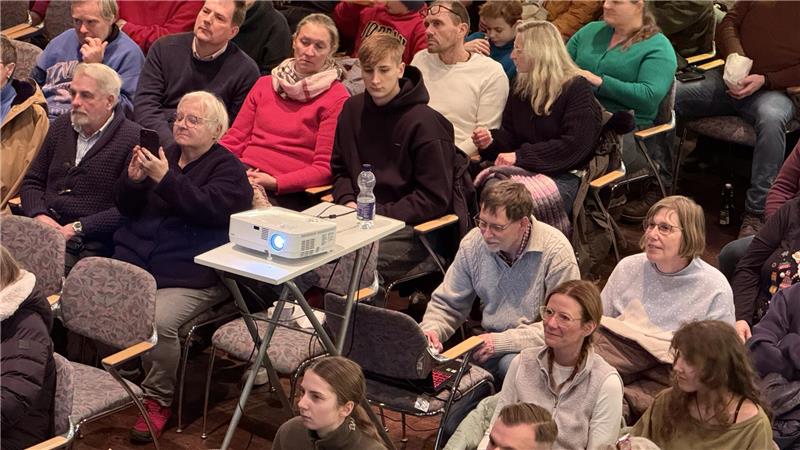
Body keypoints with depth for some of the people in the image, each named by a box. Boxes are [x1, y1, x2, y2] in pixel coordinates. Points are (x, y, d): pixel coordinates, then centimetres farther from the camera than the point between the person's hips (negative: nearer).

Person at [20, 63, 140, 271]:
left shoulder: (134, 139, -5)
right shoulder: (61, 126, 18)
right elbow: (32, 182, 21)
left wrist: (78, 228, -16)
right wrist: (39, 215, -1)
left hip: (91, 243, -5)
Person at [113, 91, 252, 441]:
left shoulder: (227, 168, 2)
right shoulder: (164, 155, 19)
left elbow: (210, 209, -17)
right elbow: (125, 208, 18)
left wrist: (165, 179, -23)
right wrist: (133, 180, -4)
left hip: (190, 276, -6)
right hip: (134, 263, 6)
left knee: (158, 320, -31)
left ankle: (158, 399, -10)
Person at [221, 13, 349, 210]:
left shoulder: (337, 99, 2)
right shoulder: (264, 84, 20)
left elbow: (324, 168, -3)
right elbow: (235, 139, 17)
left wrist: (274, 182, -15)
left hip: (286, 192, -5)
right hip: (242, 173, 5)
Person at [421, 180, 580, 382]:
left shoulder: (556, 252, -16)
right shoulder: (473, 243, -3)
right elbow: (446, 304, 9)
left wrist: (502, 341, -25)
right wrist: (430, 329, -13)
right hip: (490, 342, 4)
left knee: (512, 364, -38)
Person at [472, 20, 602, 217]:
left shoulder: (577, 88, -5)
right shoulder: (521, 87, 18)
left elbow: (574, 146, -15)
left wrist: (520, 156, -19)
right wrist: (491, 140, -1)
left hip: (565, 175, -6)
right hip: (523, 171, 6)